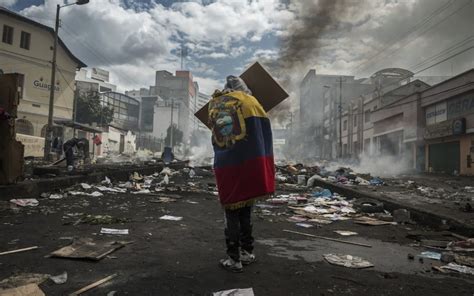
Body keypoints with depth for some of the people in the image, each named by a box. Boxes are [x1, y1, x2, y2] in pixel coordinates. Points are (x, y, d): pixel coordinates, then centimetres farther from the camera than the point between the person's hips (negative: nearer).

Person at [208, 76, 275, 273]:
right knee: (245, 212, 14)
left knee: (231, 214, 10)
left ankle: (234, 259, 13)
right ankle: (247, 253, 24)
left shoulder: (213, 105, 13)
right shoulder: (247, 100, 3)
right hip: (250, 164, -1)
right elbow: (264, 126, 1)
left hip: (225, 167, 1)